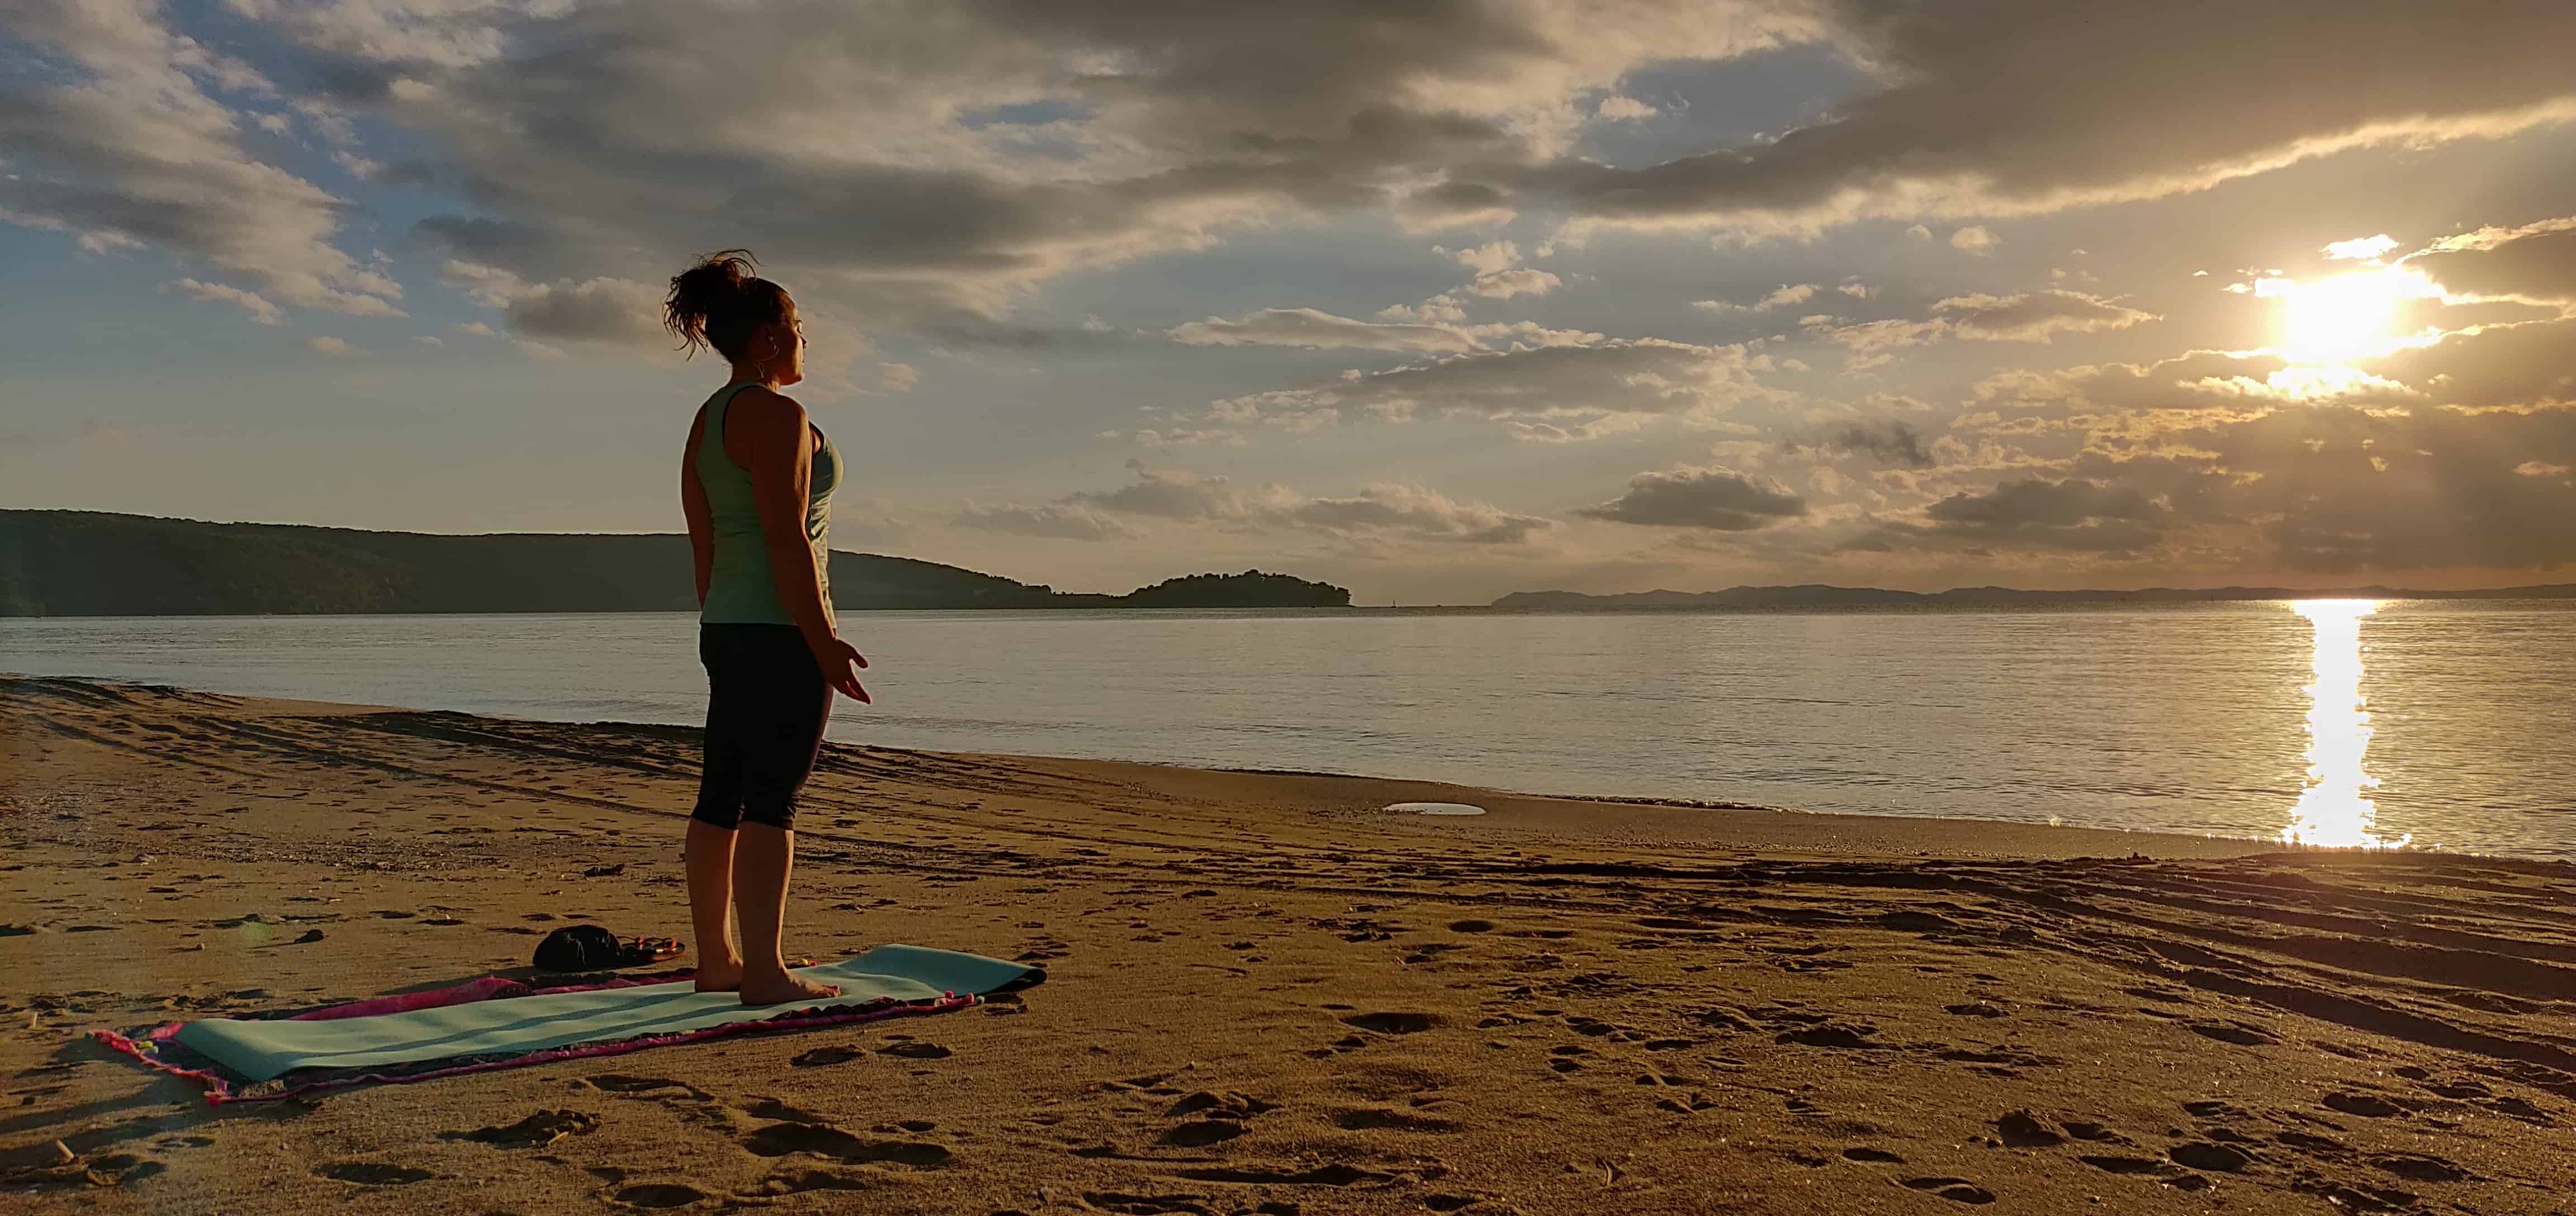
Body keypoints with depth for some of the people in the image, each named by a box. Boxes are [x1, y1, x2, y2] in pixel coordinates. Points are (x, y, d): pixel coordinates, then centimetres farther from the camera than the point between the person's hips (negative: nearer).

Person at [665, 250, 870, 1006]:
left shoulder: (707, 422, 16)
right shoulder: (776, 414, -13)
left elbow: (703, 544, 17)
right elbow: (787, 539, -20)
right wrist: (824, 643, -19)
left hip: (727, 629, 10)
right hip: (779, 630, -10)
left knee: (722, 796, 11)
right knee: (772, 800, -7)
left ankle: (715, 961, 18)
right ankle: (764, 973, -4)